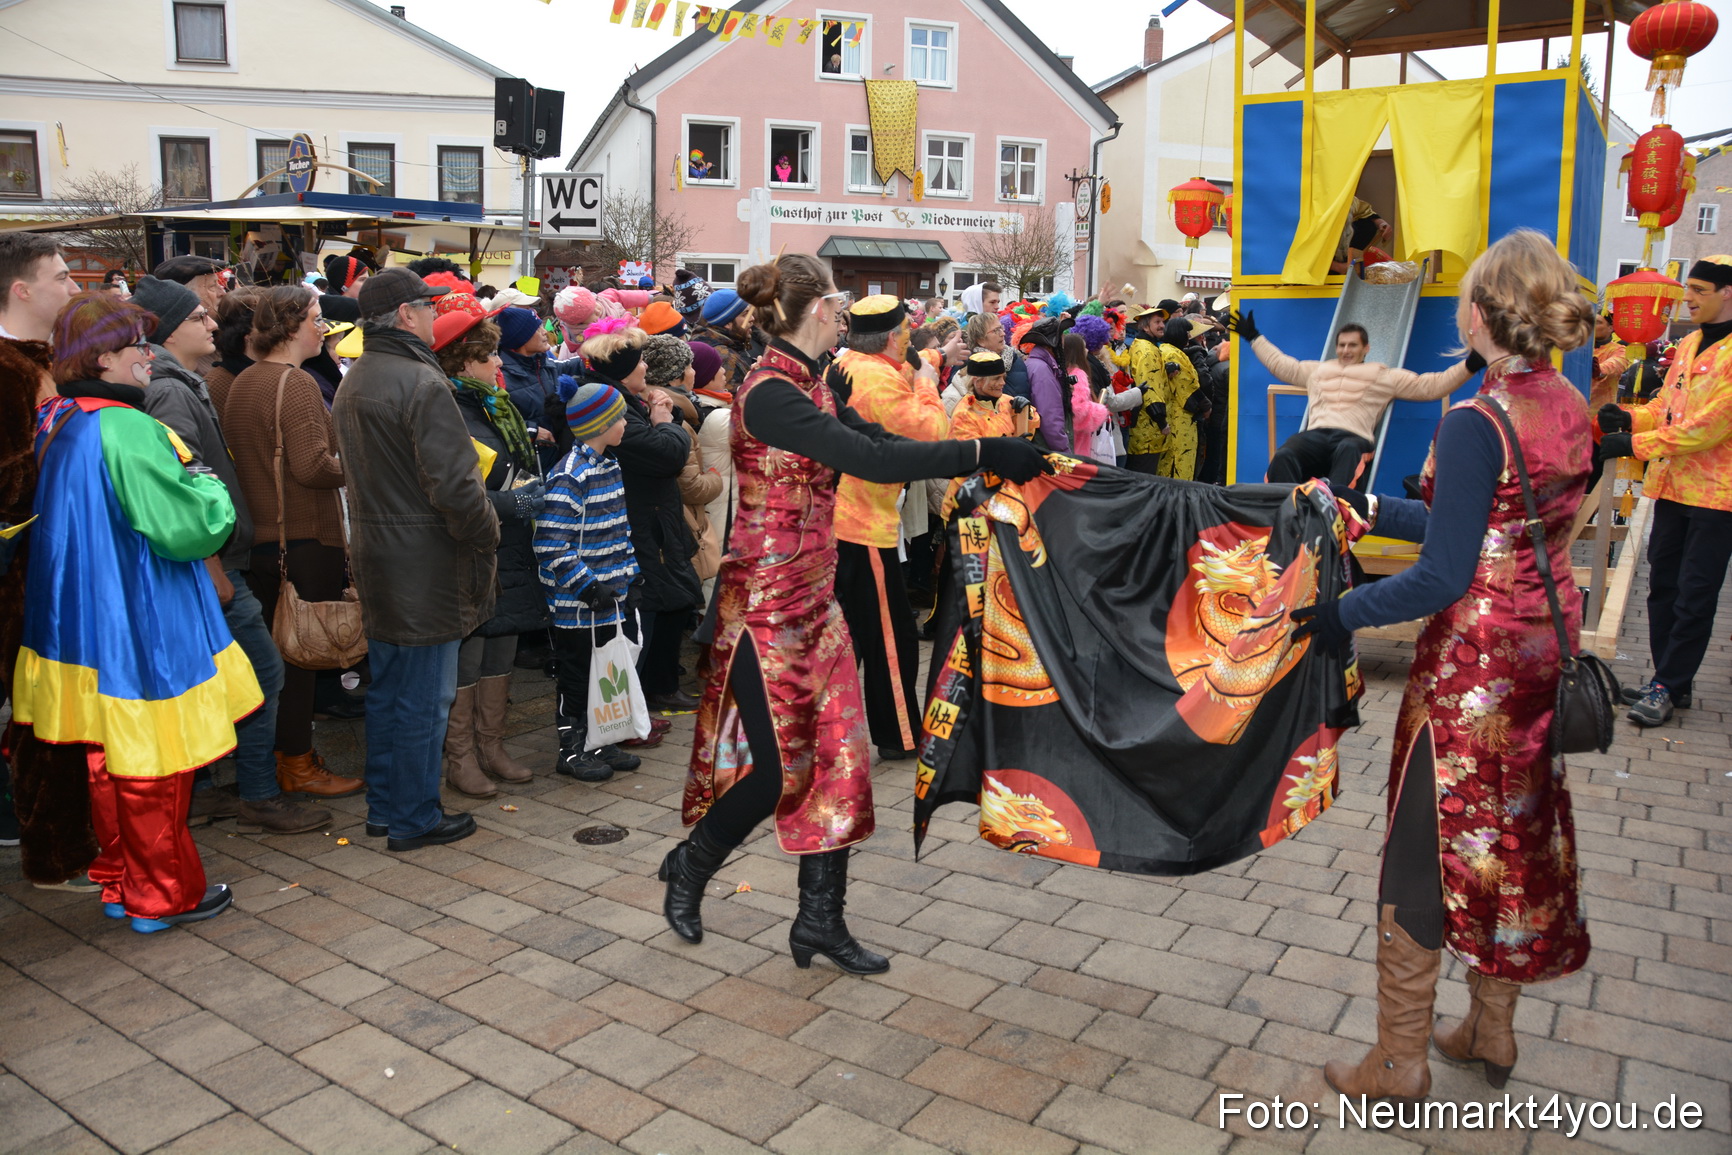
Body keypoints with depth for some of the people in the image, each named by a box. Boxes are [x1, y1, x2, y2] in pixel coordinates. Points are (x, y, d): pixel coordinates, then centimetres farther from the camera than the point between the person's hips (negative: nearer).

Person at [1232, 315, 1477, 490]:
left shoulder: (1382, 376, 23)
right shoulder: (1318, 370, 34)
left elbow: (1431, 385, 19)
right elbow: (1282, 365, 44)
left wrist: (1470, 365, 8)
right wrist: (1253, 337, 47)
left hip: (1353, 437, -2)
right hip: (1315, 435, 3)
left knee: (1348, 451, -44)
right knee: (1283, 456, -35)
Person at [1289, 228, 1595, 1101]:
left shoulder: (1475, 423, -22)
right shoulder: (1570, 409, 3)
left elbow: (1445, 576, -23)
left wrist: (1340, 613, -16)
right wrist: (1374, 511, 14)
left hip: (1473, 664, -8)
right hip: (1544, 645, 8)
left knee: (1423, 855, 4)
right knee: (1516, 839, 20)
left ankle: (1398, 1065, 18)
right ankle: (1491, 1031, 38)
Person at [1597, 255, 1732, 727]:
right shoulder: (1689, 344, 12)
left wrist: (1637, 444, -20)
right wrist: (1631, 418, -3)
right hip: (1674, 487, 8)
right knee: (1663, 586, 11)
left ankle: (1668, 687, 6)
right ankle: (1671, 683, 21)